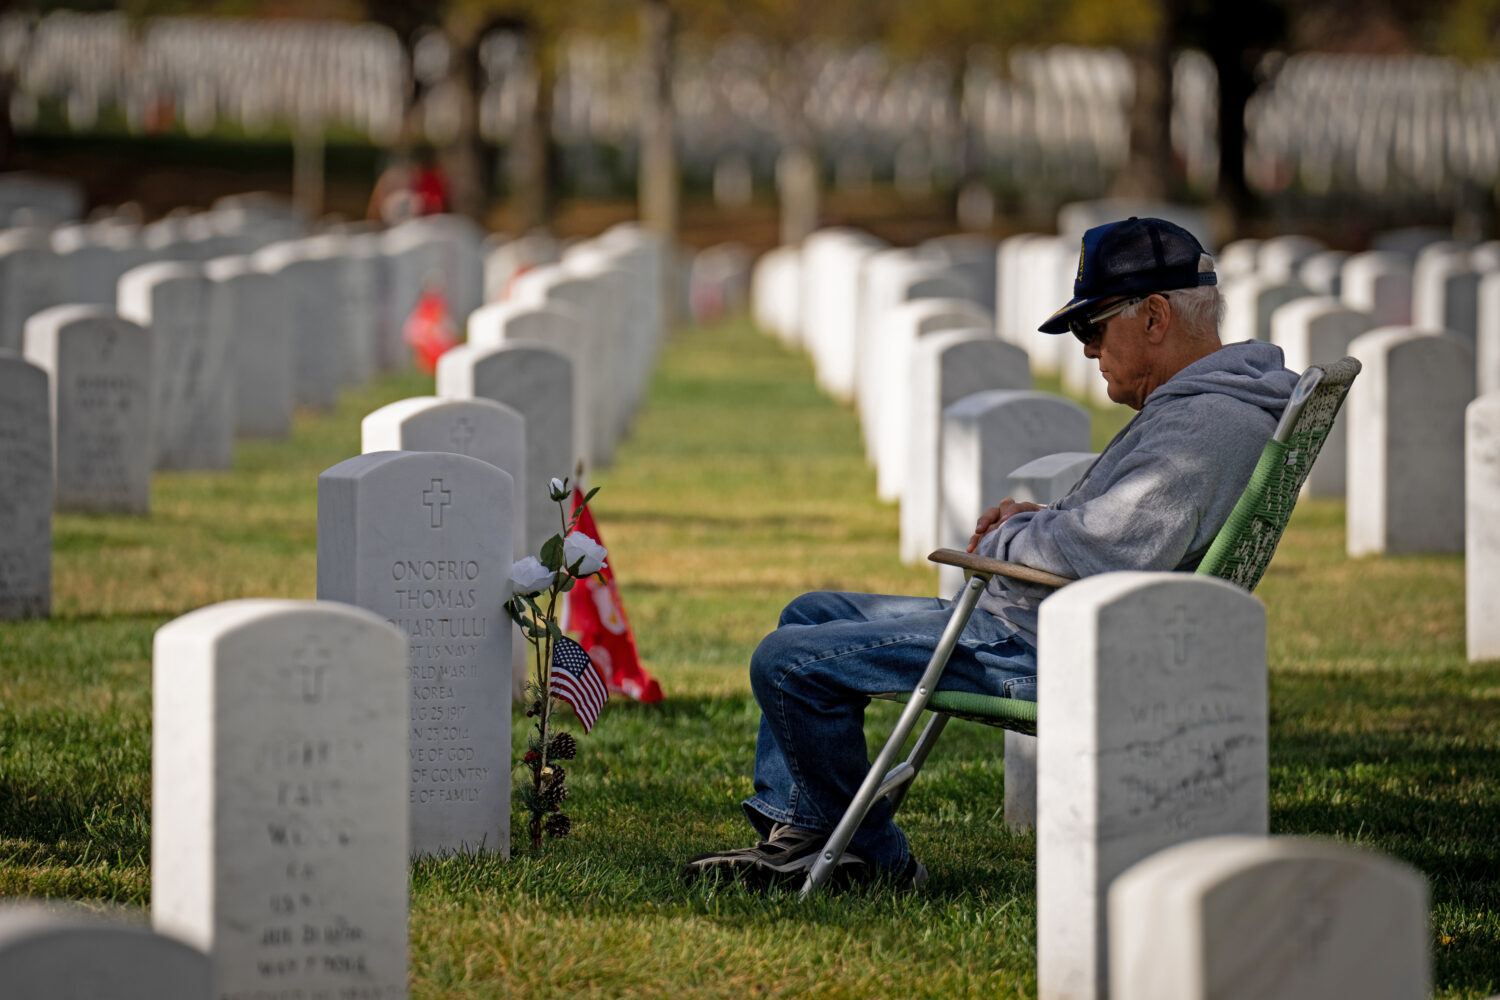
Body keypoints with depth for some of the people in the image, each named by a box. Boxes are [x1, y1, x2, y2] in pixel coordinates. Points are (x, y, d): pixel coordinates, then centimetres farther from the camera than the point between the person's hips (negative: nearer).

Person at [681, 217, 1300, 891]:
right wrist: (1043, 520, 8)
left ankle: (874, 859, 2)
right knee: (812, 614, 23)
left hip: (1053, 658, -12)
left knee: (788, 662, -13)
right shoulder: (1196, 403, 12)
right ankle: (793, 833, 22)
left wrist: (1004, 542, -13)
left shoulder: (1204, 425, -23)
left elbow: (1097, 554, -33)